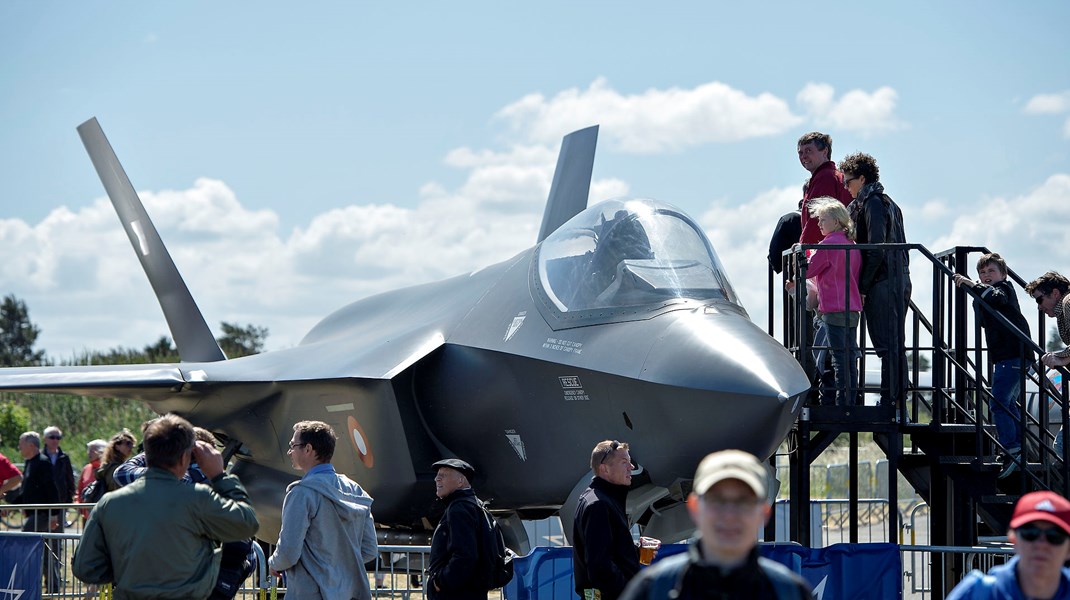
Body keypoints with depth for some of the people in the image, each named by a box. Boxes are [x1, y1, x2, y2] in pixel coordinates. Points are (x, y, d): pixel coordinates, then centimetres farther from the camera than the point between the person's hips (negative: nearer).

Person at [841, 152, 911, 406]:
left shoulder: (872, 204, -10)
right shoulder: (888, 203, 19)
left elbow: (876, 250, -18)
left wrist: (862, 287, -14)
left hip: (882, 285, -10)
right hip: (899, 283, 10)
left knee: (886, 345, -9)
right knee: (895, 344, 11)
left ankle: (889, 400, -10)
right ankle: (899, 399, 13)